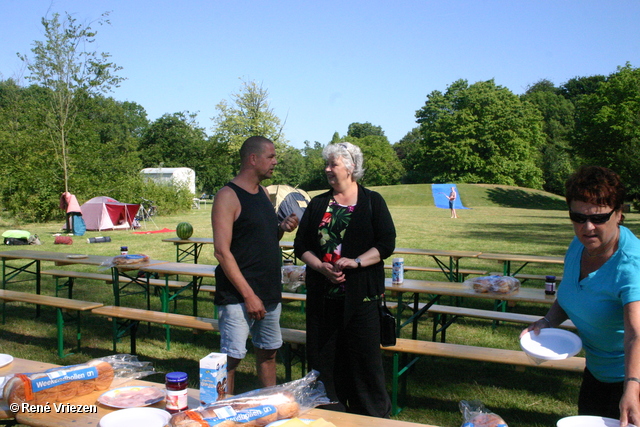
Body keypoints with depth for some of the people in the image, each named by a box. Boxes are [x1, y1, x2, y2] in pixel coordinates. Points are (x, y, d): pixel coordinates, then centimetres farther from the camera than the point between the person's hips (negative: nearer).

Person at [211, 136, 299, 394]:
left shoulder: (263, 192, 12)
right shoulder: (228, 196, -12)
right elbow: (222, 252, -18)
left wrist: (283, 228, -1)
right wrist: (249, 295, -20)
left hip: (269, 291, 8)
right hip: (238, 295, -8)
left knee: (268, 352, 17)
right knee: (231, 357, -4)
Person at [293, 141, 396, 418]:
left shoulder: (372, 202, 3)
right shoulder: (318, 204, 12)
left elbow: (386, 244, -4)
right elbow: (301, 245, 9)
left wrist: (356, 261, -17)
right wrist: (321, 267, -9)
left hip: (361, 294, -3)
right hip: (322, 295, 3)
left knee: (364, 356, 1)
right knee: (324, 357, 8)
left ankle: (374, 414, 18)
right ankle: (330, 413, 23)